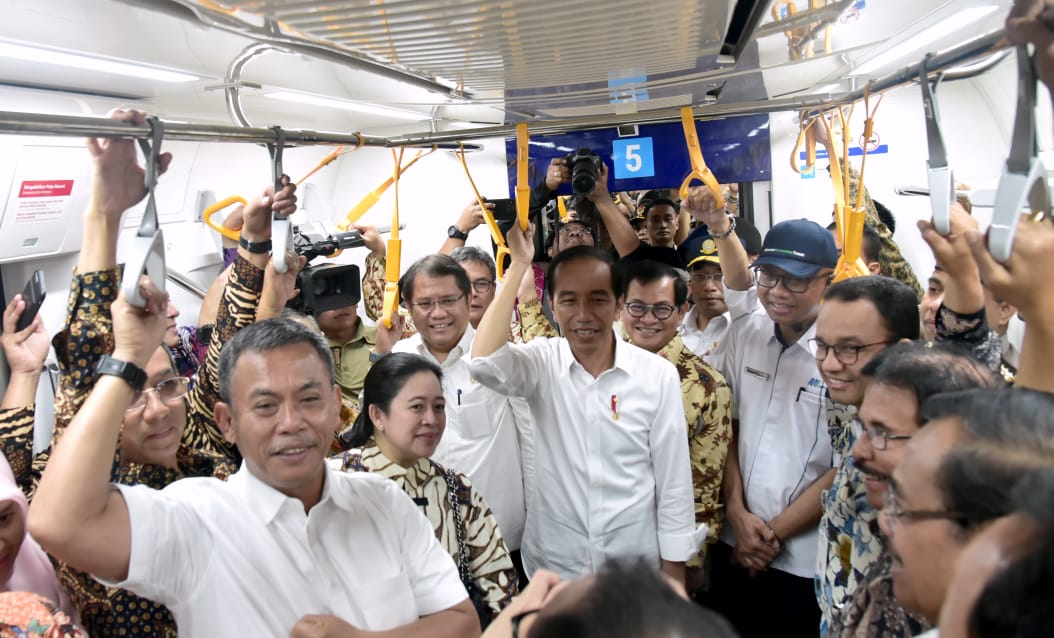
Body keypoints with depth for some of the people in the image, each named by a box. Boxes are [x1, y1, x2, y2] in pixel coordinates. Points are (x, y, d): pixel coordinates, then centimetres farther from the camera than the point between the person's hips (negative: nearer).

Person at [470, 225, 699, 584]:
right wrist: (519, 266, -23)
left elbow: (674, 483, -4)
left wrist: (674, 575, -2)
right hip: (553, 568, 1)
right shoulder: (542, 363, -6)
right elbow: (483, 363, -28)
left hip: (637, 569, 0)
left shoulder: (658, 374, -8)